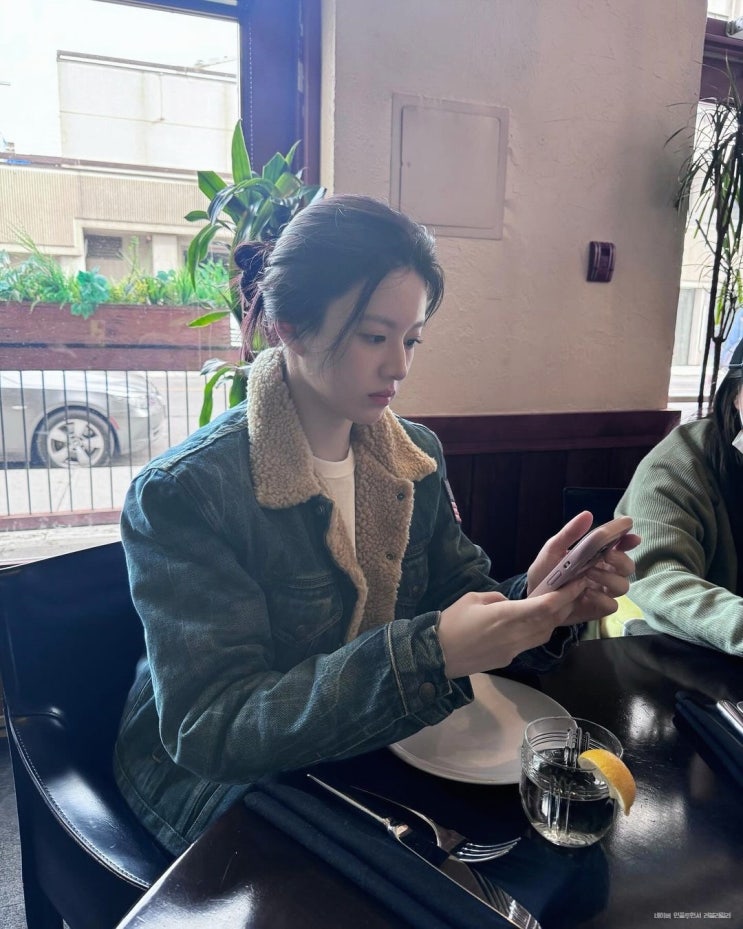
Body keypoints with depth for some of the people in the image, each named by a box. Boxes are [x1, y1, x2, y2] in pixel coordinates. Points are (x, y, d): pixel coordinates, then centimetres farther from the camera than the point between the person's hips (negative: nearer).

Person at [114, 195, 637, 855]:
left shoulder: (416, 457, -2)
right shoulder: (184, 492, -22)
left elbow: (461, 596, 0)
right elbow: (207, 727, -26)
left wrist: (533, 603, -23)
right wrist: (427, 656, -37)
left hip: (377, 745, 5)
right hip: (215, 778, -5)